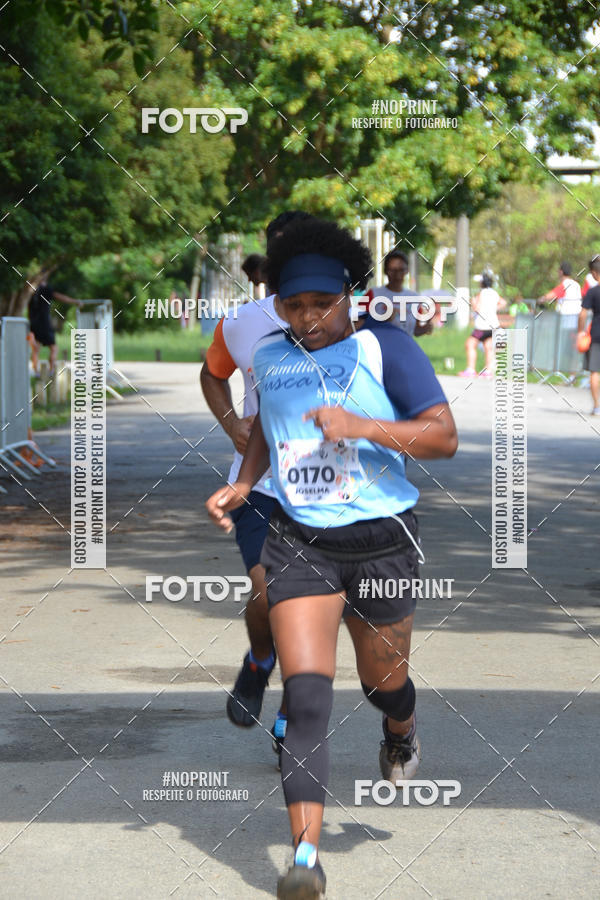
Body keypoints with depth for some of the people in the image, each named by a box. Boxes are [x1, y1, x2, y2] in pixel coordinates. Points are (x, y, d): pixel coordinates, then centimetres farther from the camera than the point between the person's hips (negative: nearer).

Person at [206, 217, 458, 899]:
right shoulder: (268, 356, 7)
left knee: (382, 681, 15)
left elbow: (444, 437, -11)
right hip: (299, 541, 2)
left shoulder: (384, 346, -7)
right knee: (306, 692, -14)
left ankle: (401, 732, 55)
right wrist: (241, 485, 9)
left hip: (382, 540, -2)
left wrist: (361, 426, -24)